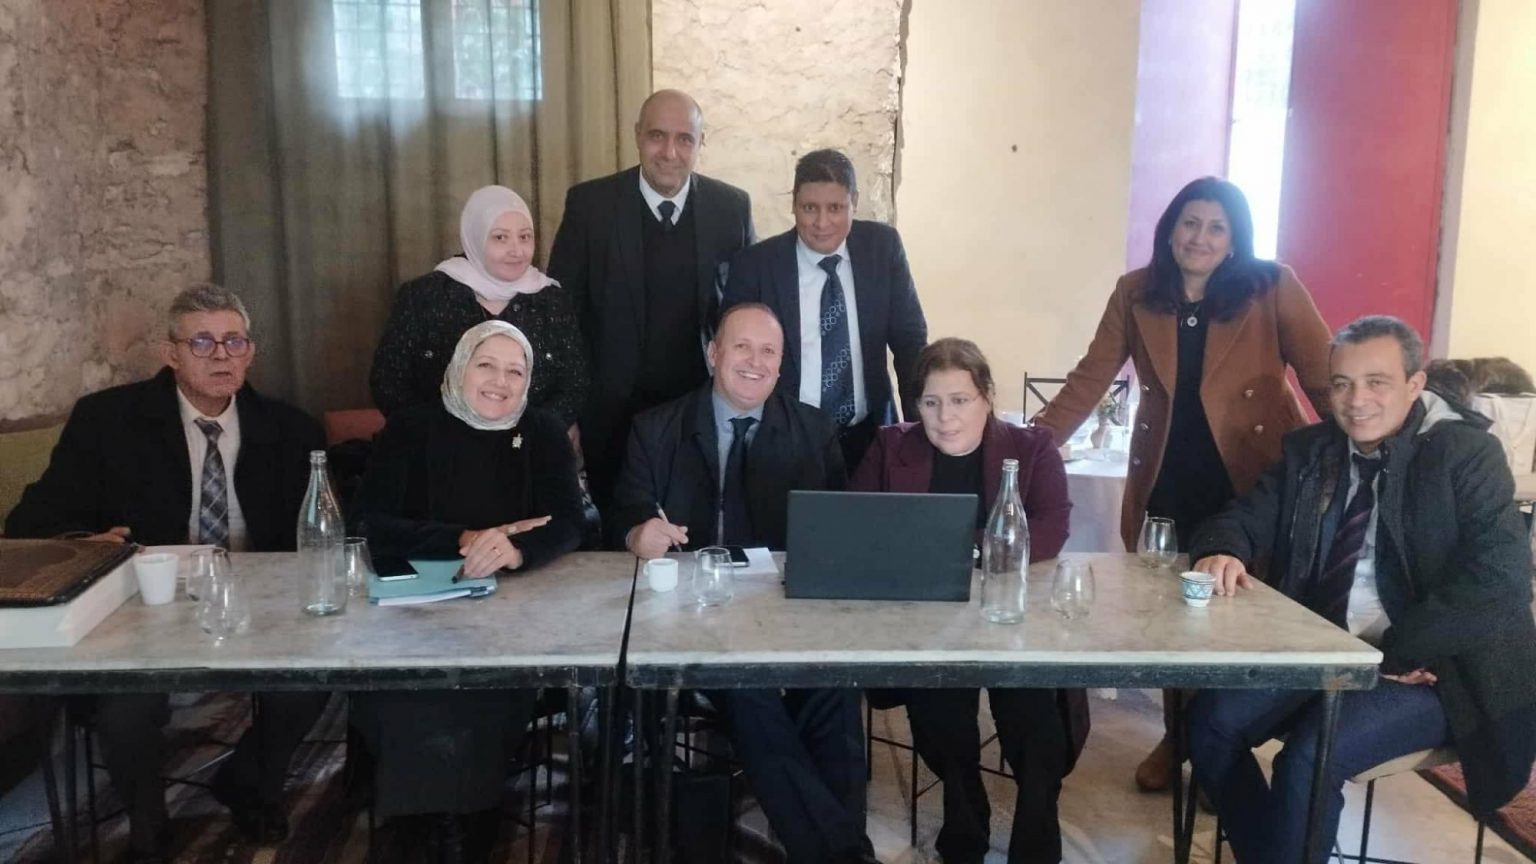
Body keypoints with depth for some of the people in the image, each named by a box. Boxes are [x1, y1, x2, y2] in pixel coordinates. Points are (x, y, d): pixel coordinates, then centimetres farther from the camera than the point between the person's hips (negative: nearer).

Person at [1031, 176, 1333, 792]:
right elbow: (1090, 377, -1)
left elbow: (1324, 377, -7)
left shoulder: (1272, 288, -6)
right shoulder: (1135, 293, 1)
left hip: (1254, 481, -2)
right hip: (1166, 484, 2)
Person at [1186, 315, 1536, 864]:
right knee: (1210, 722, -12)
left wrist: (1392, 653, -23)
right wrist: (1222, 552, -17)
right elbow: (1243, 518, 9)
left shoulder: (1466, 453, -7)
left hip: (1426, 667, -6)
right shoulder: (1309, 450, 9)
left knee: (1308, 759, -27)